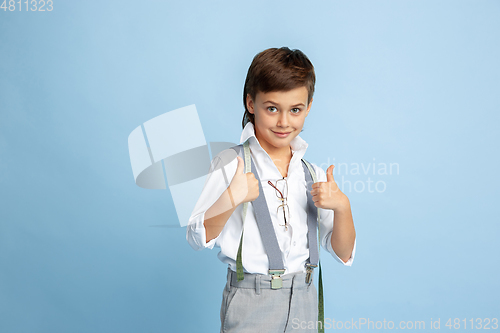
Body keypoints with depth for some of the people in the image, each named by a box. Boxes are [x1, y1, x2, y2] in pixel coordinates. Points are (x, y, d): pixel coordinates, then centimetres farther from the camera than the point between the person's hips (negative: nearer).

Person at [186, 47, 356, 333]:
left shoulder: (313, 172, 3)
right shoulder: (231, 164, -8)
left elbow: (344, 254, 4)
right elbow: (198, 239, -10)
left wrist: (341, 206, -13)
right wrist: (231, 200, -24)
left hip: (304, 303, 4)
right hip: (250, 306, -3)